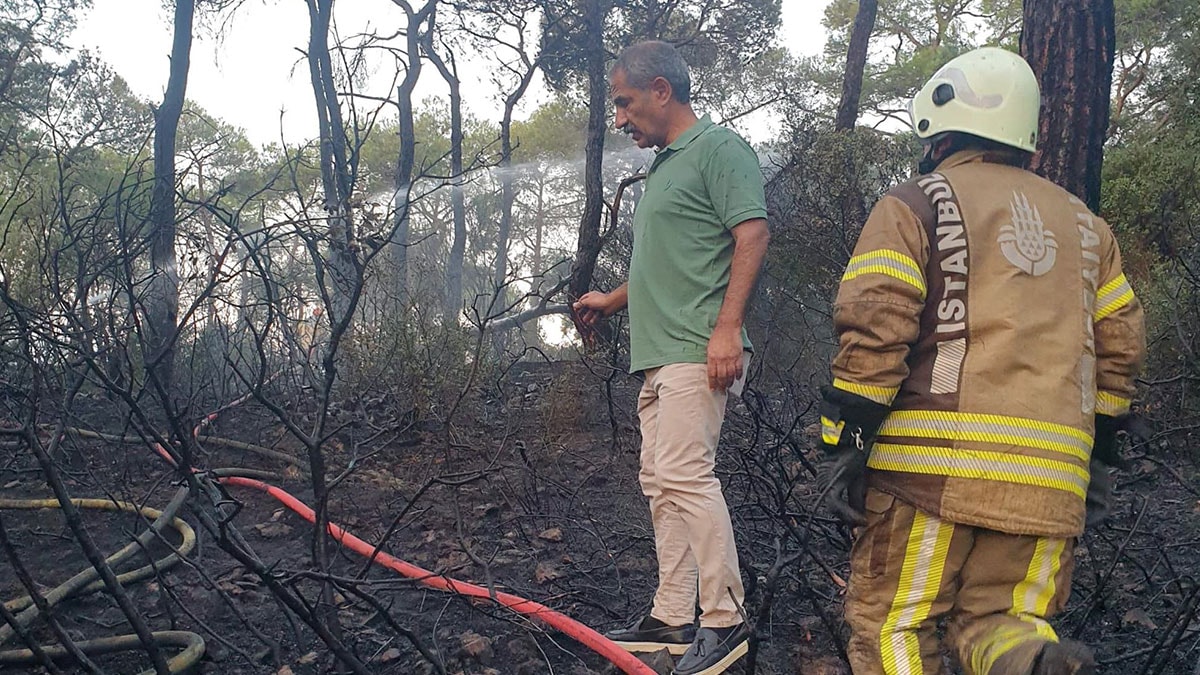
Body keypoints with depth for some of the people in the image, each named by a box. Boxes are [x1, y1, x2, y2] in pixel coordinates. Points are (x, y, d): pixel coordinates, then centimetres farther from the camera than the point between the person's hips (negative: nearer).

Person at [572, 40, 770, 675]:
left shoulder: (718, 148, -5)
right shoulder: (662, 166, 24)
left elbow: (752, 234, -15)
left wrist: (727, 327, -22)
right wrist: (610, 301, 40)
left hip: (698, 352, -10)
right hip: (659, 354, 10)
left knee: (684, 472, -16)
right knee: (660, 482, 10)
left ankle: (724, 618, -7)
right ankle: (672, 618, 18)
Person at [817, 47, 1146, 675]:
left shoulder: (912, 205, 2)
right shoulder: (1084, 223, 20)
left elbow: (874, 330, -10)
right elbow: (1119, 345, 19)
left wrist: (842, 445, -7)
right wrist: (1099, 456, 26)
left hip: (934, 462, -5)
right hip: (1051, 479, 5)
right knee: (998, 616, 12)